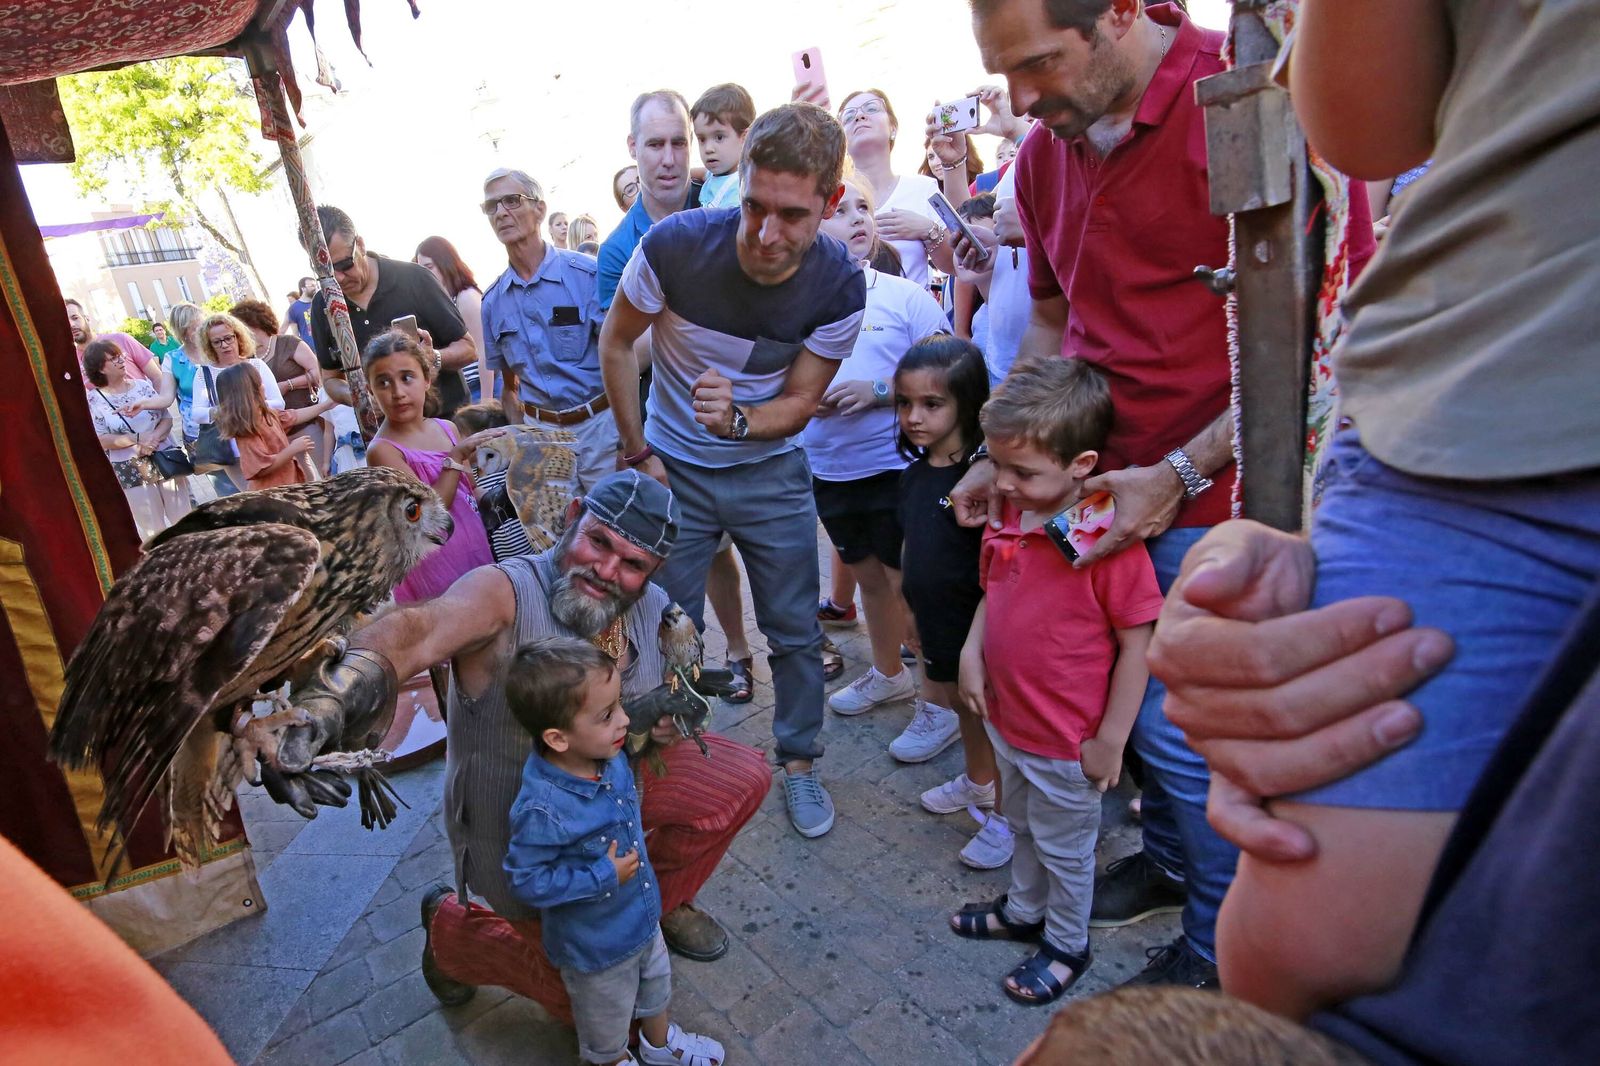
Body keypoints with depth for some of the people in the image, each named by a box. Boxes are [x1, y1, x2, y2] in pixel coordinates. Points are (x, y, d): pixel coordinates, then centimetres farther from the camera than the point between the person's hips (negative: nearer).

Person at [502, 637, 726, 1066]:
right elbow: (527, 881, -28)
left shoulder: (611, 757, -18)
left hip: (642, 915, 6)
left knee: (655, 981, 33)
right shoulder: (543, 809, -40)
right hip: (596, 944, -6)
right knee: (607, 1016, 25)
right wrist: (603, 877, -29)